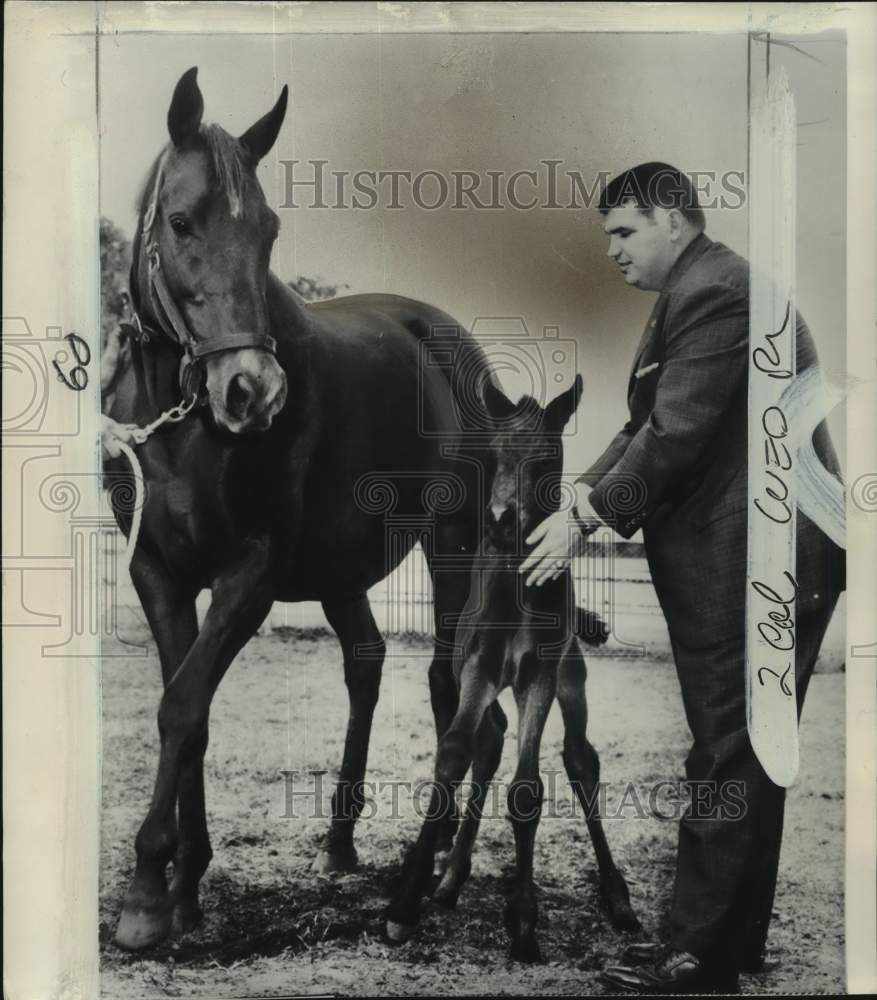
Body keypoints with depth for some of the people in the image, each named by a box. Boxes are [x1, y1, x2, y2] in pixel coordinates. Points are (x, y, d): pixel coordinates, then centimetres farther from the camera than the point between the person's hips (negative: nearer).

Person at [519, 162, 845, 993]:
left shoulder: (714, 292, -15)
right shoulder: (697, 292, 18)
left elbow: (676, 433, -20)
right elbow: (647, 426, 14)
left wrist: (588, 519, -15)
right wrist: (581, 492, 1)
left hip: (752, 564, -11)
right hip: (735, 558, 11)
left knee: (728, 759, -3)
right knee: (741, 757, 15)